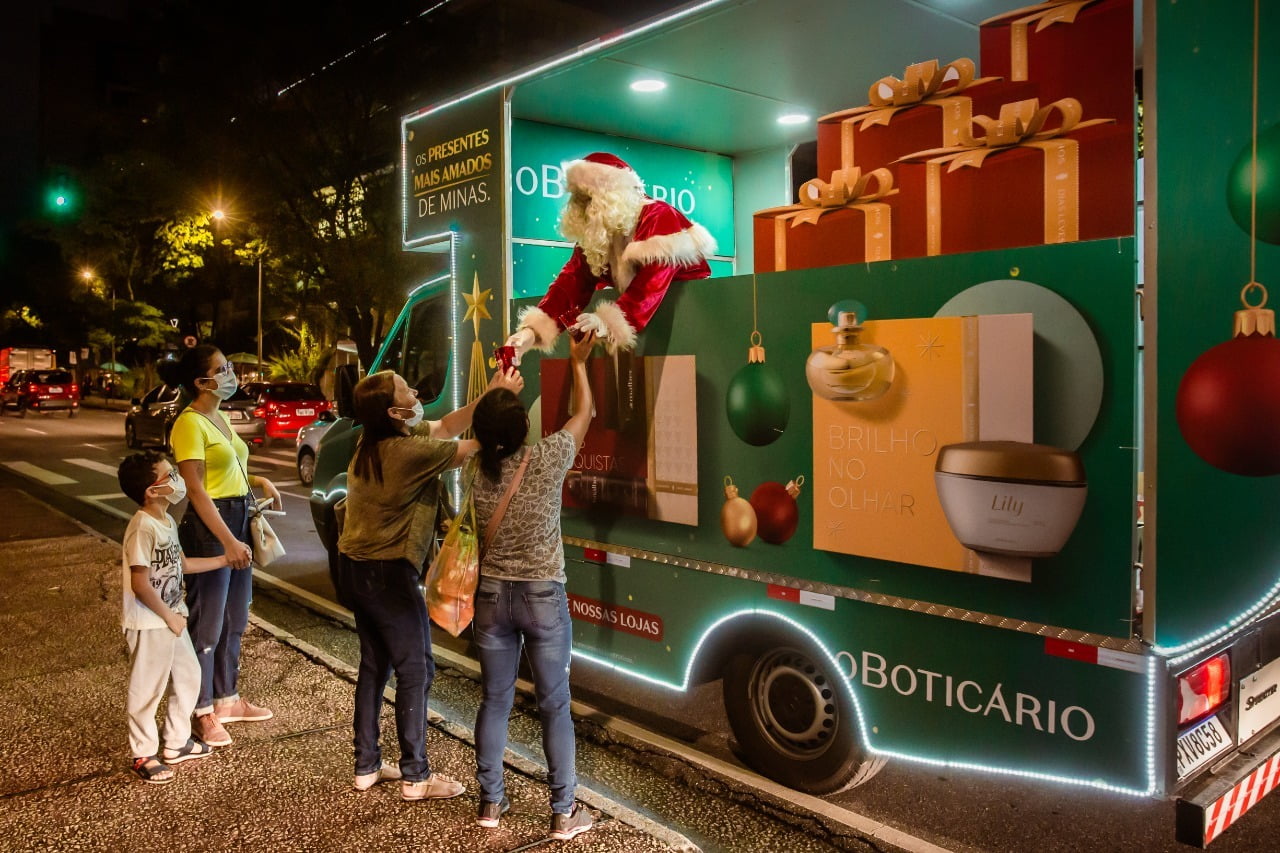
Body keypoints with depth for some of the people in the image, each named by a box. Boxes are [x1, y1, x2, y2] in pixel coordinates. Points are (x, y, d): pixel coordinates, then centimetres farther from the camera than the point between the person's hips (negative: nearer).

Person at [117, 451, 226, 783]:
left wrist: (225, 560, 17)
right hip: (149, 624, -10)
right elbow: (140, 584, -24)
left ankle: (177, 743, 34)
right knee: (147, 690, 5)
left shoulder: (167, 521, 6)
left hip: (172, 618, 10)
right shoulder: (143, 527, -23)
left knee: (188, 676, 19)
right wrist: (169, 617, -16)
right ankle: (144, 755, 22)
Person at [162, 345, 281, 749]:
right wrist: (228, 542, -24)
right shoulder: (190, 423, -15)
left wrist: (257, 480, 5)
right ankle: (204, 713, 12)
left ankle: (228, 699, 29)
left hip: (238, 521, 9)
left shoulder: (219, 417, 13)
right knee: (207, 623, 0)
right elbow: (196, 489, -20)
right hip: (209, 527, -9)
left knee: (234, 619, 16)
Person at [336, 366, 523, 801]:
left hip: (355, 568, 9)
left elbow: (446, 427, 8)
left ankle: (366, 766, 28)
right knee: (415, 670, 2)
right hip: (388, 573, -9)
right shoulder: (409, 451, -24)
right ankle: (415, 775, 11)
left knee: (375, 664, 18)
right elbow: (472, 447, -15)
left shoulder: (374, 440, 2)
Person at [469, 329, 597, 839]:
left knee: (494, 701, 15)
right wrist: (579, 362, 13)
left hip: (492, 597, 4)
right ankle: (564, 813, 15)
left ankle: (490, 803, 26)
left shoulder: (476, 473, -6)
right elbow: (583, 413, 0)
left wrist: (496, 400, 18)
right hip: (543, 598, -3)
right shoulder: (547, 462, -15)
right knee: (554, 706, 7)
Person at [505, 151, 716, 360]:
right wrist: (531, 330, -27)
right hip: (644, 326, 6)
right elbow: (570, 283, -10)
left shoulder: (660, 218, -20)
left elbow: (652, 283, -34)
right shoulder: (592, 236, 1)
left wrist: (609, 320, -50)